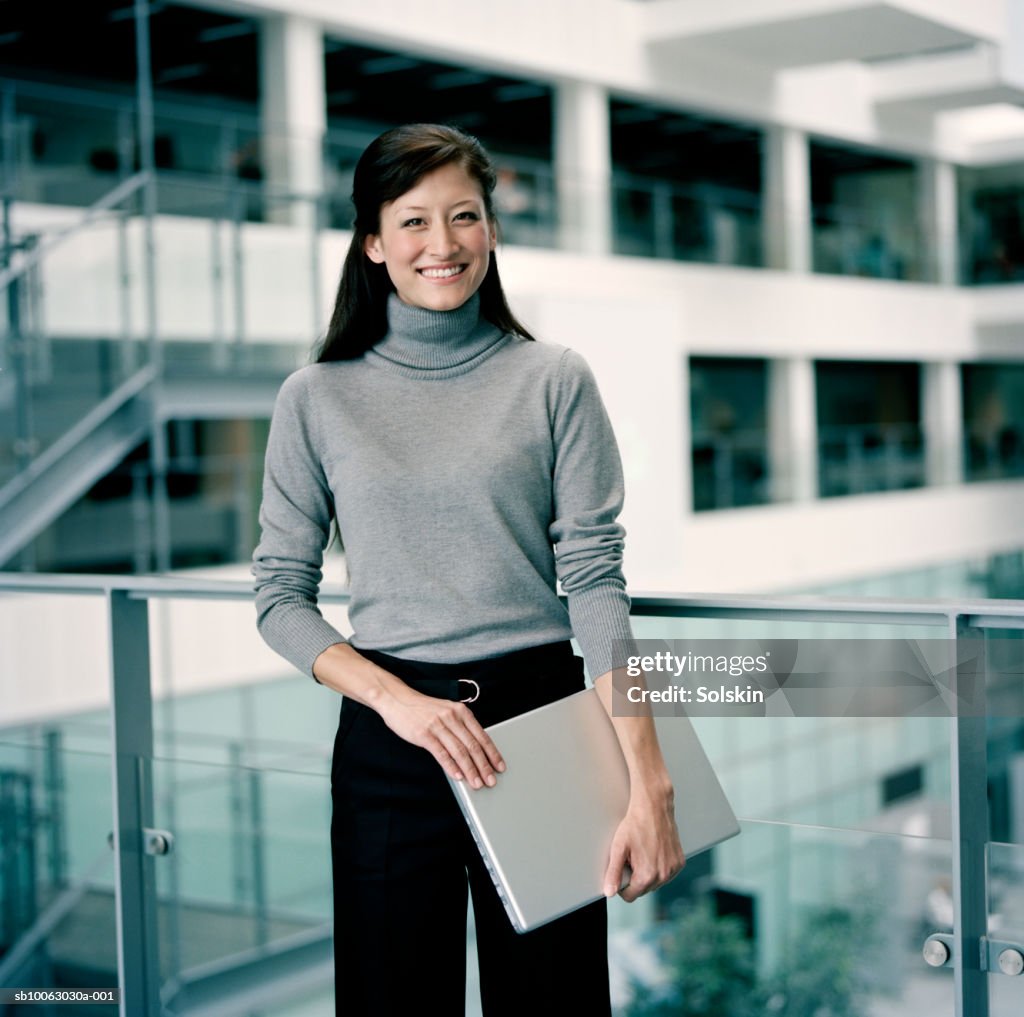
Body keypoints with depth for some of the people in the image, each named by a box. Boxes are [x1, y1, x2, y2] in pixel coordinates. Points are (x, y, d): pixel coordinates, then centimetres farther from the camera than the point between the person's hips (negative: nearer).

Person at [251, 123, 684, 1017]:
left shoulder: (555, 382, 1)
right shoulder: (319, 398, 3)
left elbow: (595, 582, -6)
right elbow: (281, 596, 2)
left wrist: (648, 783, -14)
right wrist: (398, 698, -14)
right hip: (388, 739, 1)